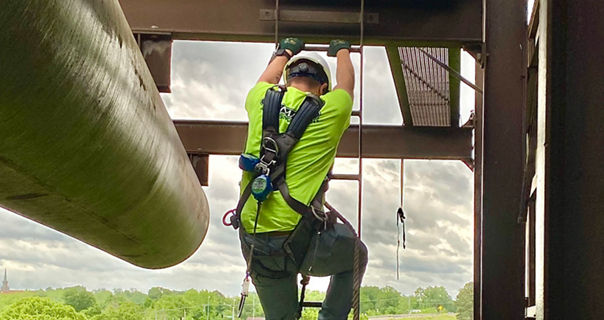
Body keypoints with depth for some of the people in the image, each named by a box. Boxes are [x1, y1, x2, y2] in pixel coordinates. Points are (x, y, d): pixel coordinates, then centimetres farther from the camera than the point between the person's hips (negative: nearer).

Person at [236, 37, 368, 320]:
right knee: (356, 255, 26)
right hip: (299, 240, -4)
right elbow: (346, 83, 23)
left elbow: (267, 79, 32)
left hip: (253, 241, 4)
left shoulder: (262, 101, 6)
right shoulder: (330, 111, -1)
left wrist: (284, 52, 52)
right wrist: (341, 51, 45)